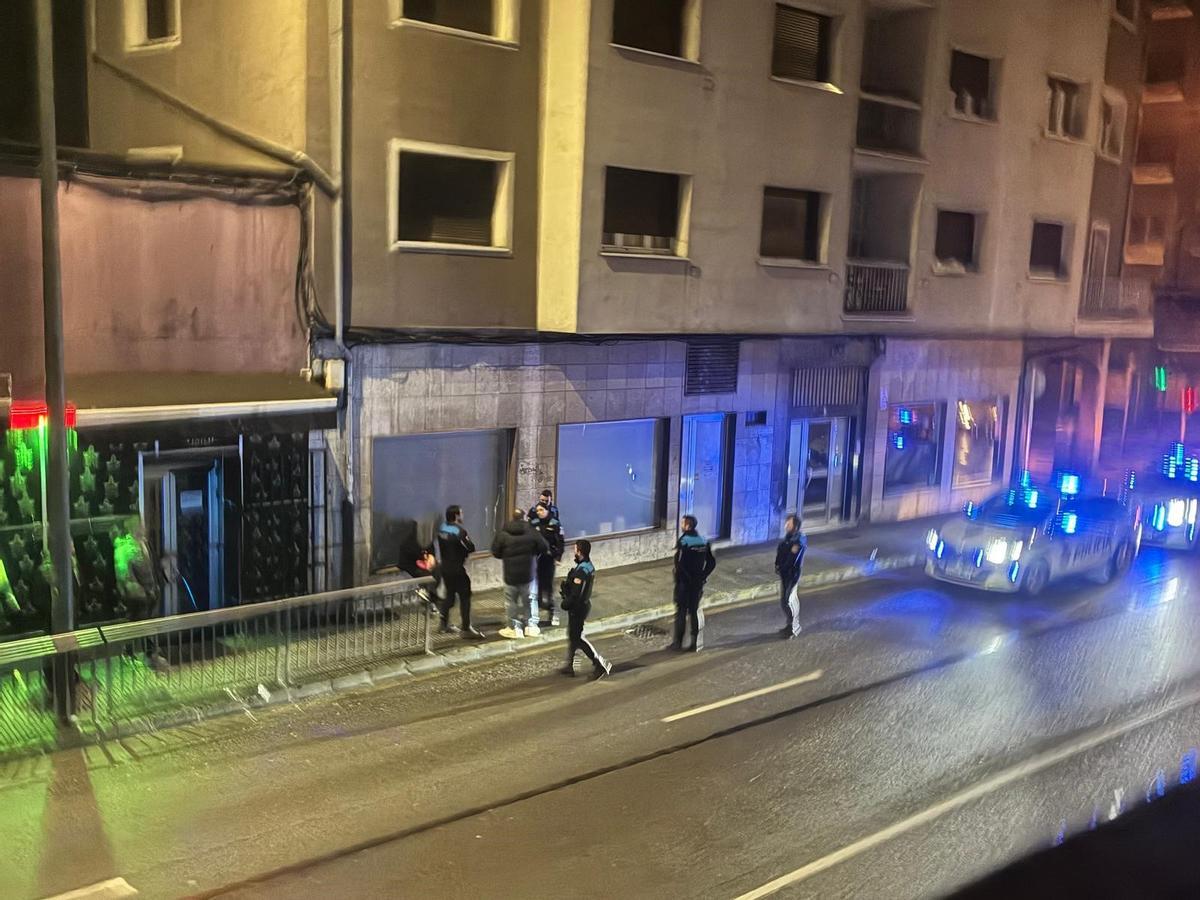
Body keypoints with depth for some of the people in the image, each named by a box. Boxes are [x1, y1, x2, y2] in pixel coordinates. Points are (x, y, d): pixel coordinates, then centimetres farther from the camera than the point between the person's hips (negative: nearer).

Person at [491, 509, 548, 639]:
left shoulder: (503, 534, -10)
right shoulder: (531, 532, -7)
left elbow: (495, 552, -5)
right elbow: (545, 547, -2)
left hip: (510, 574, -2)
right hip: (527, 574, 2)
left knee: (511, 601, 10)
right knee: (527, 600, 18)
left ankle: (515, 627, 12)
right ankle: (530, 625, 23)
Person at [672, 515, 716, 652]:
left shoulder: (683, 542, -16)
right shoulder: (704, 541, 4)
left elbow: (679, 564, -23)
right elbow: (712, 562, 6)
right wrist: (702, 576, 7)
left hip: (684, 582, -5)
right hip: (698, 583, 5)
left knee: (681, 612, 5)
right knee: (695, 611, 12)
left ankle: (678, 642, 10)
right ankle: (696, 643, 12)